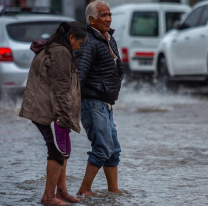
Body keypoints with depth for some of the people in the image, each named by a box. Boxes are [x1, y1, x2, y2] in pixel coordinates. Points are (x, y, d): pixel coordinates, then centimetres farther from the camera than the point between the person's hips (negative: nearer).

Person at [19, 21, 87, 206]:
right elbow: (60, 88, -21)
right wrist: (64, 116, -20)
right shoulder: (61, 53, -17)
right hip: (49, 110, -11)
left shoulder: (49, 49, 17)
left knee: (62, 149, 16)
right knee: (58, 150, -5)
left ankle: (61, 190, 22)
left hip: (40, 108, 11)